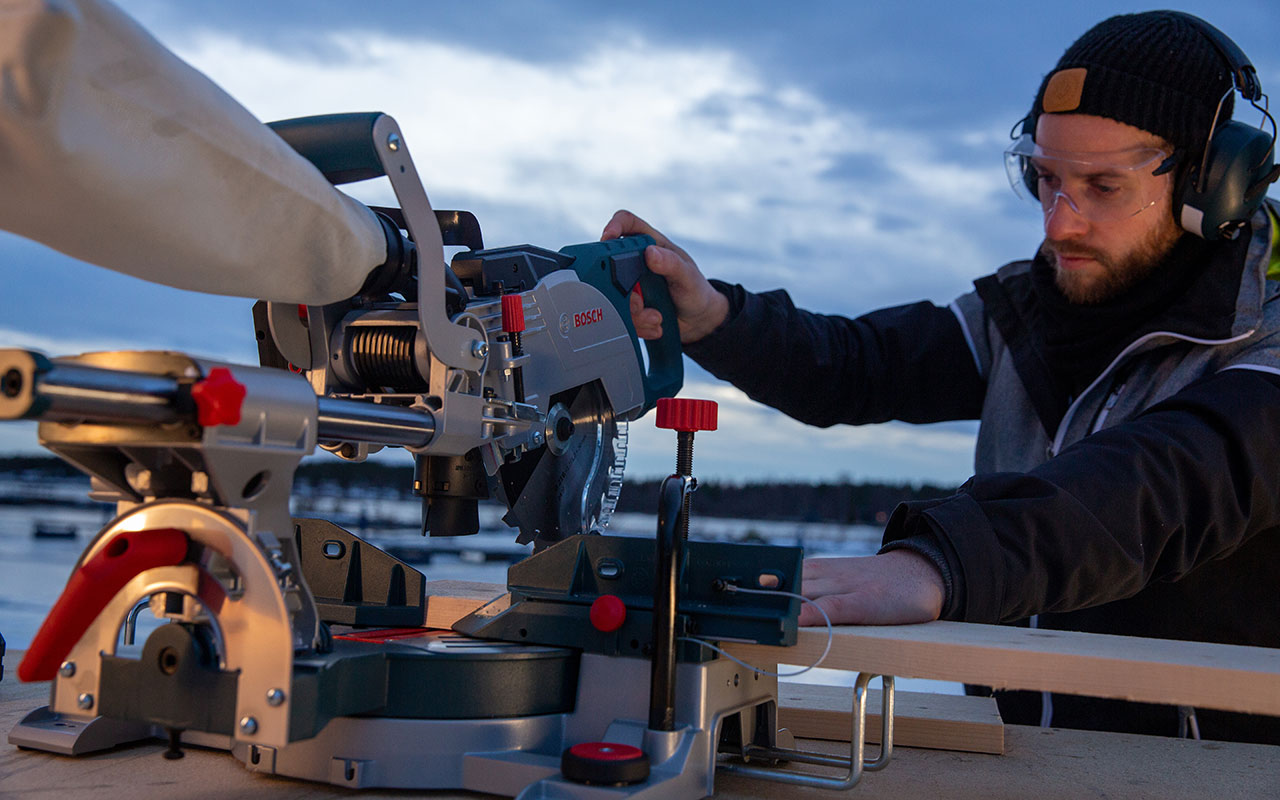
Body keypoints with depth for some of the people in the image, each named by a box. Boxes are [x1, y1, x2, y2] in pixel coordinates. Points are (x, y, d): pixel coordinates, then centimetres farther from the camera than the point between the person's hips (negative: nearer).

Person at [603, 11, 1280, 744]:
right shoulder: (1029, 309, 6)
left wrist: (936, 567, -50)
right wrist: (711, 317, -19)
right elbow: (851, 368, 2)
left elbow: (1159, 490, -33)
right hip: (1013, 748, 4)